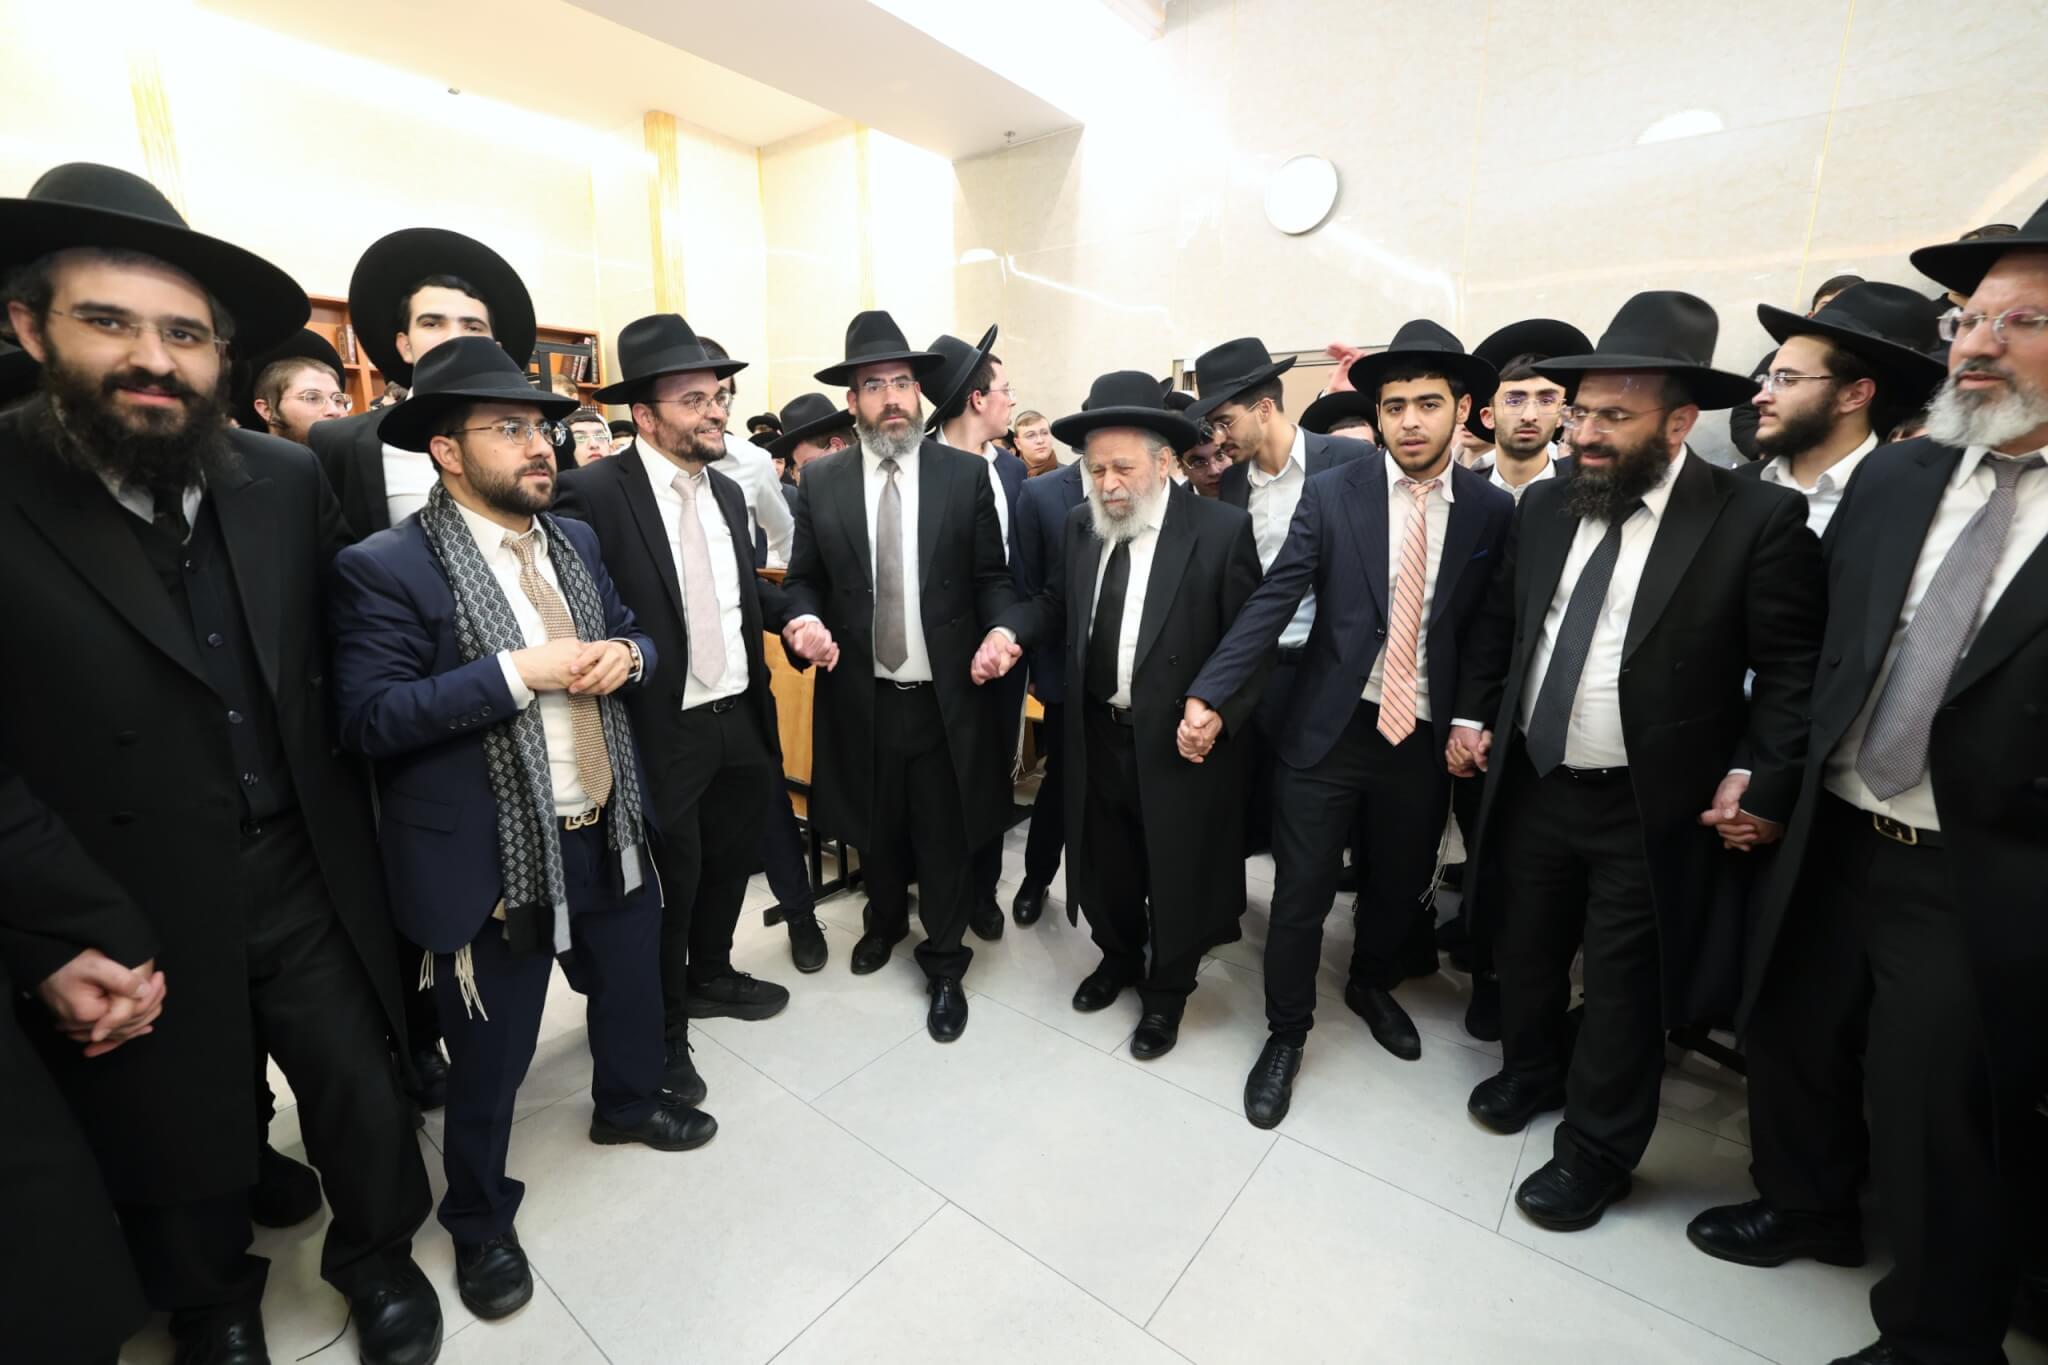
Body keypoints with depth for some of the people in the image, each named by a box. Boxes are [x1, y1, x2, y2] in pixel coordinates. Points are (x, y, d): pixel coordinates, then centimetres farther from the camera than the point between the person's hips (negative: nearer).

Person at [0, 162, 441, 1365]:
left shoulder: (290, 480, -3)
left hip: (312, 882, 2)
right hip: (136, 918, -2)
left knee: (369, 1103, 17)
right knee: (181, 1156, 20)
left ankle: (379, 1256, 45)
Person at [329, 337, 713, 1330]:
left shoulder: (575, 540, 5)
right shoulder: (384, 568, -14)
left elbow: (635, 638, 13)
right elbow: (370, 718, -20)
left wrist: (627, 655, -10)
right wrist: (517, 673, -27)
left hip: (610, 831, 6)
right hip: (491, 859, -6)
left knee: (632, 986, 25)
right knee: (488, 1057, 15)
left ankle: (628, 1101, 55)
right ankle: (479, 1218, 41)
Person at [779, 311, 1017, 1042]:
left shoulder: (967, 473, -2)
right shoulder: (821, 480, 1)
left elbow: (993, 577, 0)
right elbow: (803, 578, 6)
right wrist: (805, 620, -15)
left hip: (946, 698, -1)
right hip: (860, 698, 2)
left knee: (946, 839, 11)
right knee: (876, 830, 22)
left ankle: (944, 967, 34)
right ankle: (885, 919, 52)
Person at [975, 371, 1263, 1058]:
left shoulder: (1221, 529, -13)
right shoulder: (1080, 524, 1)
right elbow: (1057, 605, 11)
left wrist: (1215, 714, -19)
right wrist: (1011, 630, -9)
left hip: (1179, 740, -4)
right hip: (1097, 736, 5)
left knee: (1176, 874, 15)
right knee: (1104, 865, 21)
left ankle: (1167, 992, 41)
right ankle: (1118, 956, 50)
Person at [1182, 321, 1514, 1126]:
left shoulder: (1494, 512, 1)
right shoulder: (1331, 495, -5)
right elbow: (1273, 602, -12)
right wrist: (1209, 695, -21)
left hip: (1423, 738, 3)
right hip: (1327, 729, -2)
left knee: (1400, 887, 21)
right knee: (1302, 895, 6)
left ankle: (1371, 986, 51)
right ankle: (1286, 1034, 29)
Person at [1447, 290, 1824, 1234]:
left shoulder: (1757, 519, -11)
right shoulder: (1543, 505, 2)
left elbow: (1793, 666, -8)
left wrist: (1757, 777, -16)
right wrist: (1471, 716, 4)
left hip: (1648, 809, -4)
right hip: (1532, 787, 5)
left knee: (1623, 987, 10)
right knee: (1525, 950, 21)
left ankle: (1595, 1151, 32)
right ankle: (1530, 1070, 48)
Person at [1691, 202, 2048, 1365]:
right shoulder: (1892, 478, 4)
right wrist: (1790, 776, 4)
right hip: (1834, 841, 5)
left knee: (1944, 1128, 10)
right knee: (1794, 1043, 22)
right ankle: (1808, 1206, 49)